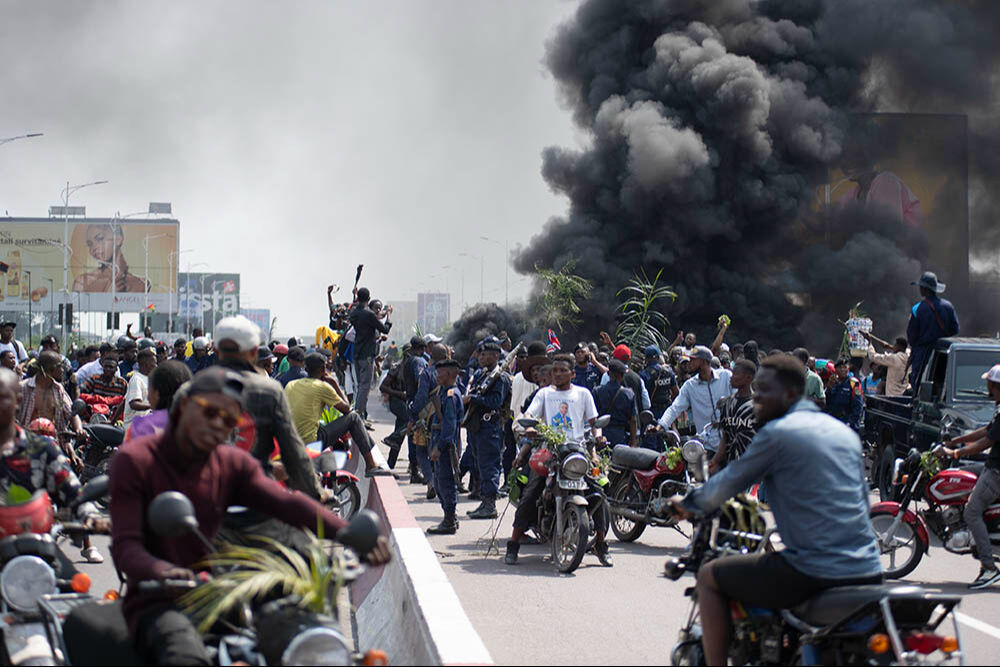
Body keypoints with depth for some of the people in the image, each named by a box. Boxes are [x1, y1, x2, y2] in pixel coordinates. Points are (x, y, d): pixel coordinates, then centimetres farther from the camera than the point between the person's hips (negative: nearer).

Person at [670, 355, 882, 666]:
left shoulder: (776, 433, -6)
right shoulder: (845, 432, 15)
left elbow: (727, 484, 2)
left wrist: (689, 504, 22)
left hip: (813, 572, -7)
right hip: (868, 571, 7)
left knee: (709, 576, 8)